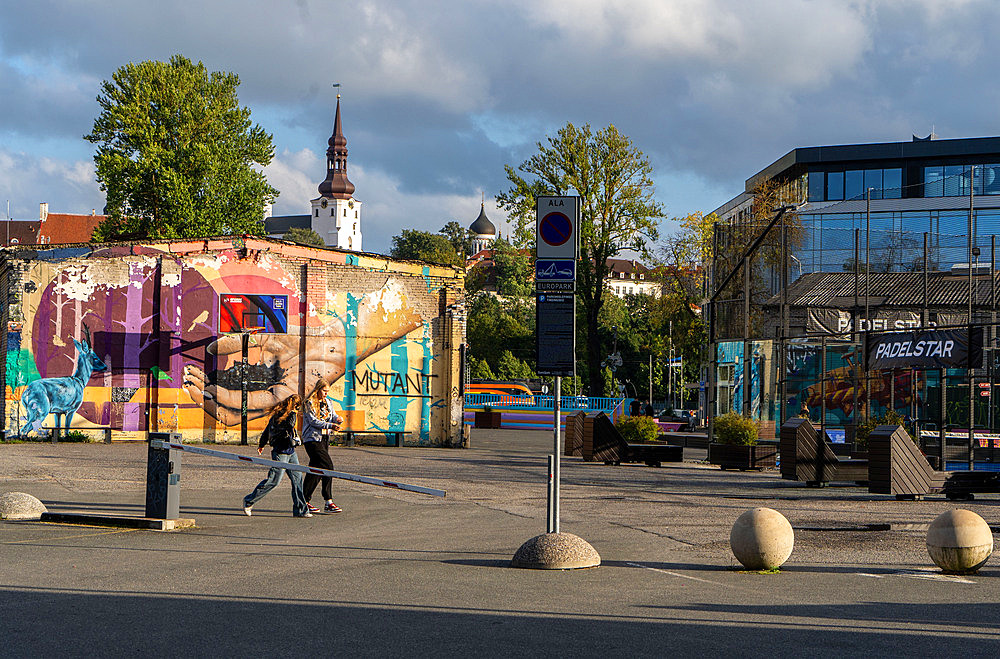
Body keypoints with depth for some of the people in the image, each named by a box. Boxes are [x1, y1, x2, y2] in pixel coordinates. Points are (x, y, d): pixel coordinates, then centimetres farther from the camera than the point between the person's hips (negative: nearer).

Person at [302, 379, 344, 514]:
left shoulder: (327, 403, 15)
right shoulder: (309, 404, -7)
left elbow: (333, 416, 16)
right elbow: (313, 421, -15)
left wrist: (338, 419, -8)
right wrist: (330, 425, -24)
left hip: (324, 439, 8)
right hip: (312, 439, -8)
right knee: (327, 466, -16)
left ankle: (305, 501, 11)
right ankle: (328, 502, -12)